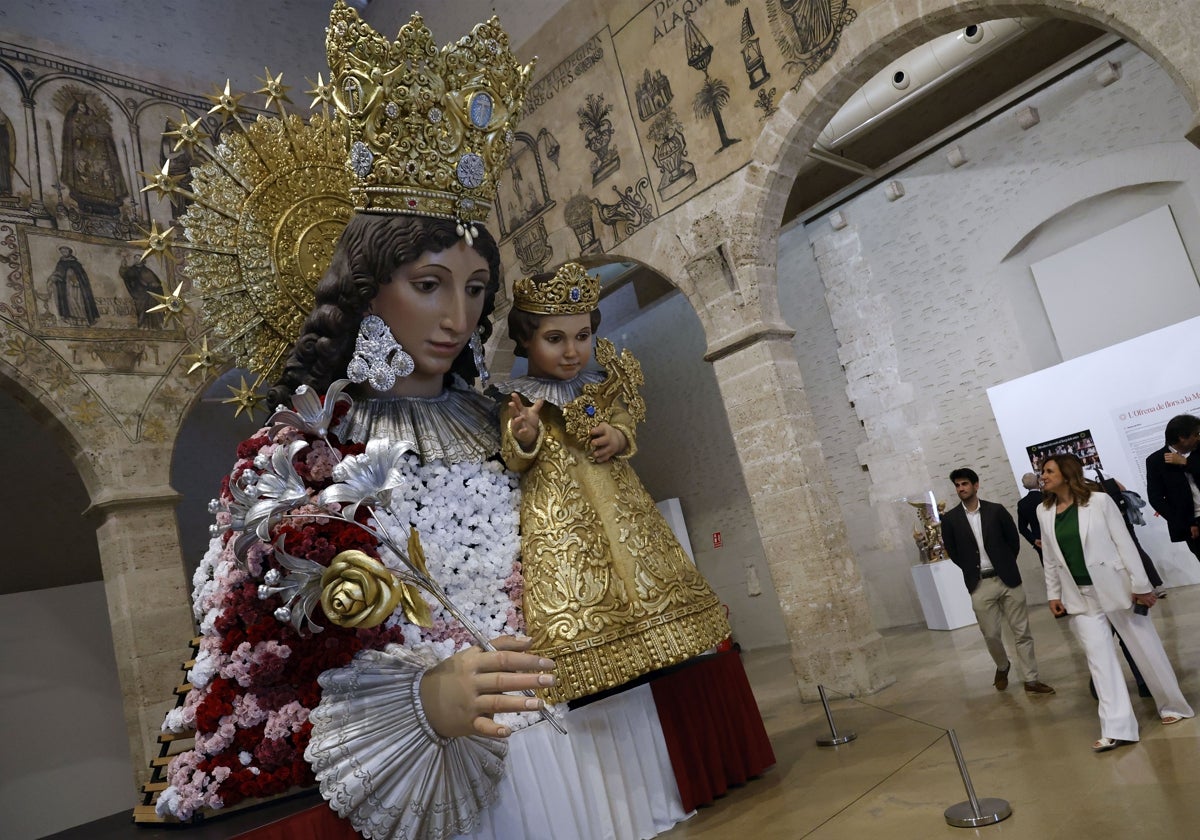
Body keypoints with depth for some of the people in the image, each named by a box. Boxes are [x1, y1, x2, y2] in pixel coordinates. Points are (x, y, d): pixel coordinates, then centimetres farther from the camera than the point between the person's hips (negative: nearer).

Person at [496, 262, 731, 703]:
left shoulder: (602, 388, 8)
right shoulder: (519, 401, -5)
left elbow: (626, 426, 17)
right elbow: (514, 462, -8)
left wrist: (619, 439, -6)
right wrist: (524, 438, -29)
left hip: (615, 502, 5)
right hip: (557, 514, -4)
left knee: (640, 569, 6)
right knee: (572, 584, -9)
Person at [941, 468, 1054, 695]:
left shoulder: (996, 510, -1)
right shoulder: (950, 518, -2)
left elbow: (1013, 539, 6)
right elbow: (952, 551, 5)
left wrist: (1006, 565, 4)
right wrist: (972, 570, 4)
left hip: (1007, 579, 0)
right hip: (980, 585, 0)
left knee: (1021, 632, 4)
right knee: (991, 634, 6)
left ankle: (1030, 680, 14)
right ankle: (1002, 667, 34)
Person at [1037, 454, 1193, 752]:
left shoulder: (1099, 500, -9)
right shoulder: (1044, 512, 3)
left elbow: (1124, 543, -9)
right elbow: (1050, 559, 9)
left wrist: (1140, 585, -10)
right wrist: (1054, 595, 8)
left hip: (1116, 587, -3)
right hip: (1081, 596, 3)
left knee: (1145, 649, 9)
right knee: (1098, 657, -2)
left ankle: (1172, 706, 31)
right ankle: (1116, 729, -2)